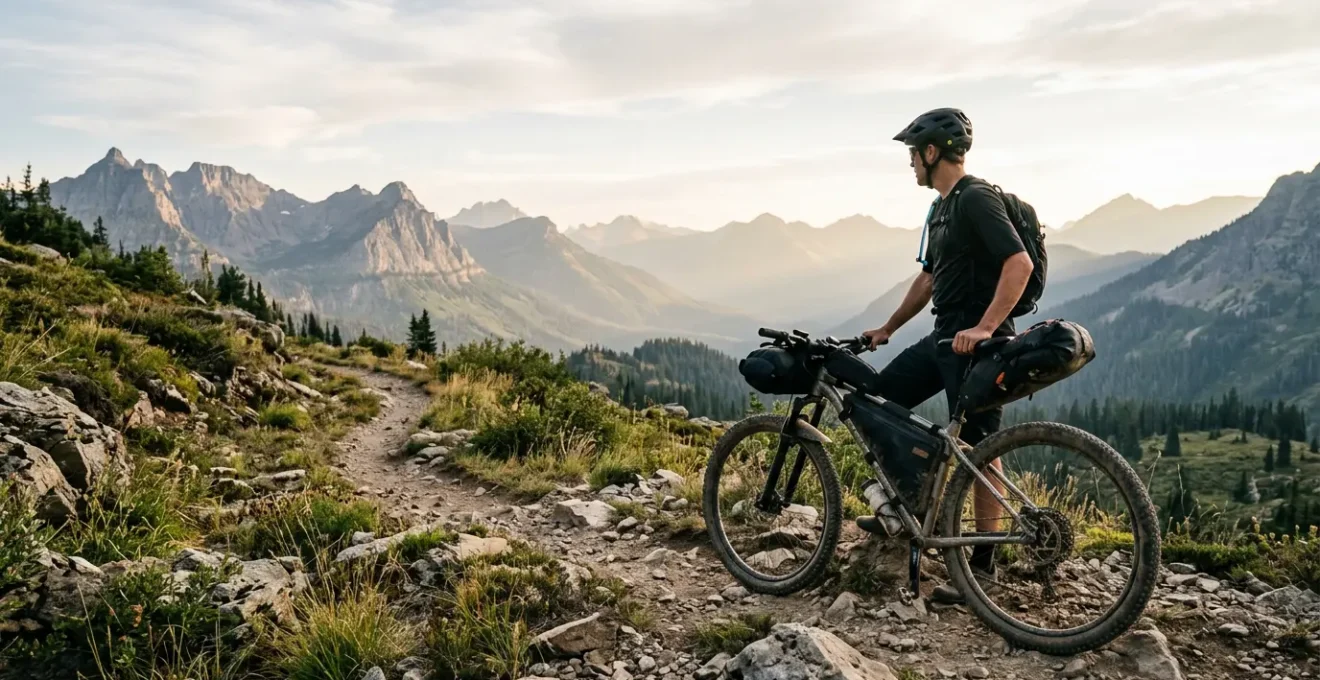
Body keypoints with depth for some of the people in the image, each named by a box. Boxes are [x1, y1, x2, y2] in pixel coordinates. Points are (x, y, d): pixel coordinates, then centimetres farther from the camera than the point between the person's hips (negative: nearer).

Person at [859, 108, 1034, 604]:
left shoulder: (977, 199, -14)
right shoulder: (941, 208, 17)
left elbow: (1019, 264, -25)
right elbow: (928, 278, 25)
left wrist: (984, 327, -32)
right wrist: (887, 328, 26)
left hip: (976, 343, -10)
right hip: (944, 337, 10)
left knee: (978, 450, -4)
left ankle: (982, 563, 7)